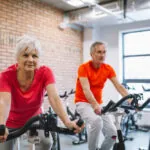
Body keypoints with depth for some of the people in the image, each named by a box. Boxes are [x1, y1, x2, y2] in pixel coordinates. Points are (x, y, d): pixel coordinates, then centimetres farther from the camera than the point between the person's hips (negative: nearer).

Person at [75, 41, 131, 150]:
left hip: (98, 104, 5)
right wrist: (95, 105, -44)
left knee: (112, 134, -6)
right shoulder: (83, 68, -16)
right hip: (83, 102, -5)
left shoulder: (108, 69, -1)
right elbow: (86, 89, -28)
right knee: (96, 121, -35)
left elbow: (119, 86, -9)